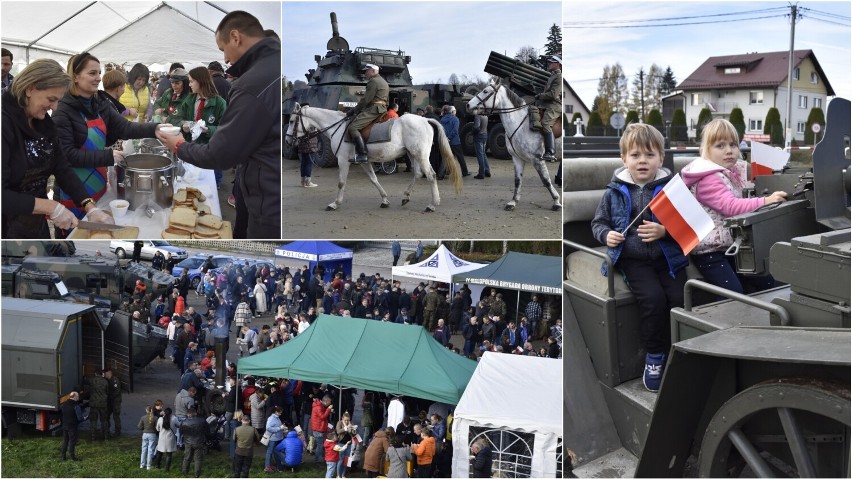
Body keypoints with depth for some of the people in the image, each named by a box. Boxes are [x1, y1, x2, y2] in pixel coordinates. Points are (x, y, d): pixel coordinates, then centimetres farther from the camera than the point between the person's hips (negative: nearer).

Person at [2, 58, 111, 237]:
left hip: (37, 222, 8)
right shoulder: (4, 122, -22)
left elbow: (63, 169, 4)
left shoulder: (44, 121, 4)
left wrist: (90, 207, -8)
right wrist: (50, 207, -27)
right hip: (6, 229, -8)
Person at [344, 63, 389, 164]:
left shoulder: (373, 81, -8)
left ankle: (362, 155, -30)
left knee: (352, 128, -19)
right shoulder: (384, 82, 25)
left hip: (373, 109, -11)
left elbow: (365, 100, -13)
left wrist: (354, 110, -4)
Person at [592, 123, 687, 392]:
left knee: (680, 298, -18)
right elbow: (598, 222, 11)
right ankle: (654, 356, -2)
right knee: (653, 298, -23)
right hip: (633, 260, -1)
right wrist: (607, 235, -9)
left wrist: (664, 231, -20)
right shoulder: (615, 191, 2)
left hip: (667, 257, 1)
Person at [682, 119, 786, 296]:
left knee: (767, 282, 5)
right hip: (710, 251, -9)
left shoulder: (735, 172, 12)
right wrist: (766, 201, -38)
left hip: (732, 246, 9)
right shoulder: (707, 179, -17)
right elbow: (731, 206, -30)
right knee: (734, 294, -21)